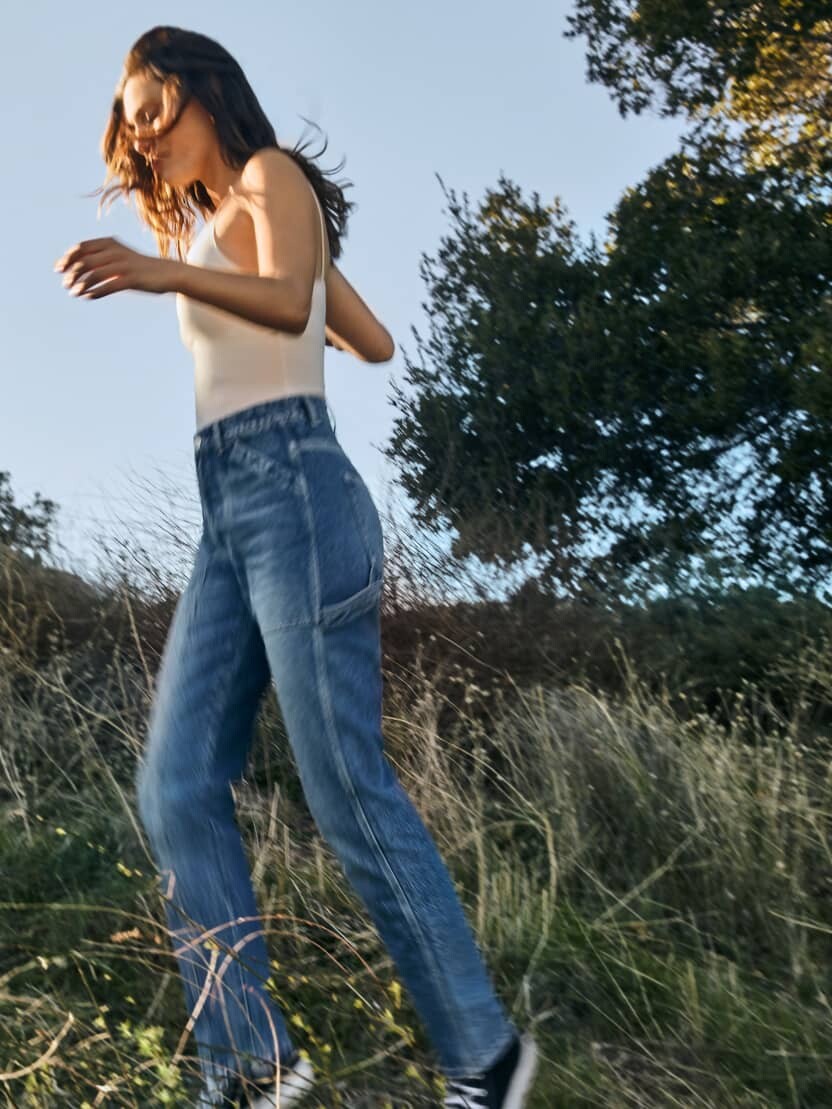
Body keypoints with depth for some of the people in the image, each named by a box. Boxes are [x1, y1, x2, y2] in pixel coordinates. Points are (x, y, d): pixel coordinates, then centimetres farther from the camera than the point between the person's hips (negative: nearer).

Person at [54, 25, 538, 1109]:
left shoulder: (270, 175, 4)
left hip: (290, 489, -9)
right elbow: (375, 342, 29)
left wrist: (166, 272, -35)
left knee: (348, 789, -10)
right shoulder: (224, 228, 28)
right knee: (177, 787, -2)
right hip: (227, 516, 9)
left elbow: (290, 301, -18)